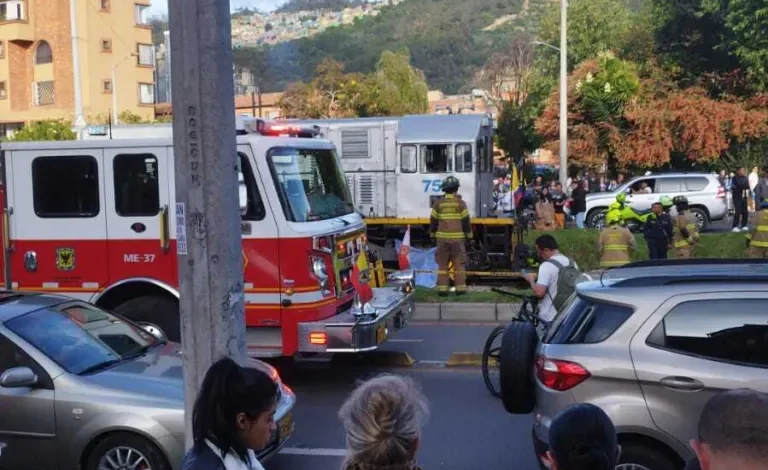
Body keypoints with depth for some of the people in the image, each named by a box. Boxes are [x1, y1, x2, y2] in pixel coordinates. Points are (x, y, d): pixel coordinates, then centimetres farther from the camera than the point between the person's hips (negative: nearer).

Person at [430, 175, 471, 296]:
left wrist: (433, 234, 18)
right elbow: (466, 221, -2)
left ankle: (442, 288, 1)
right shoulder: (461, 203, -3)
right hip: (458, 238, -1)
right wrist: (469, 236, 9)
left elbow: (433, 221, 5)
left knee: (442, 264, 5)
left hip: (442, 237, 1)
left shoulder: (438, 203, 2)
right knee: (459, 264, 5)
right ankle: (460, 287, 4)